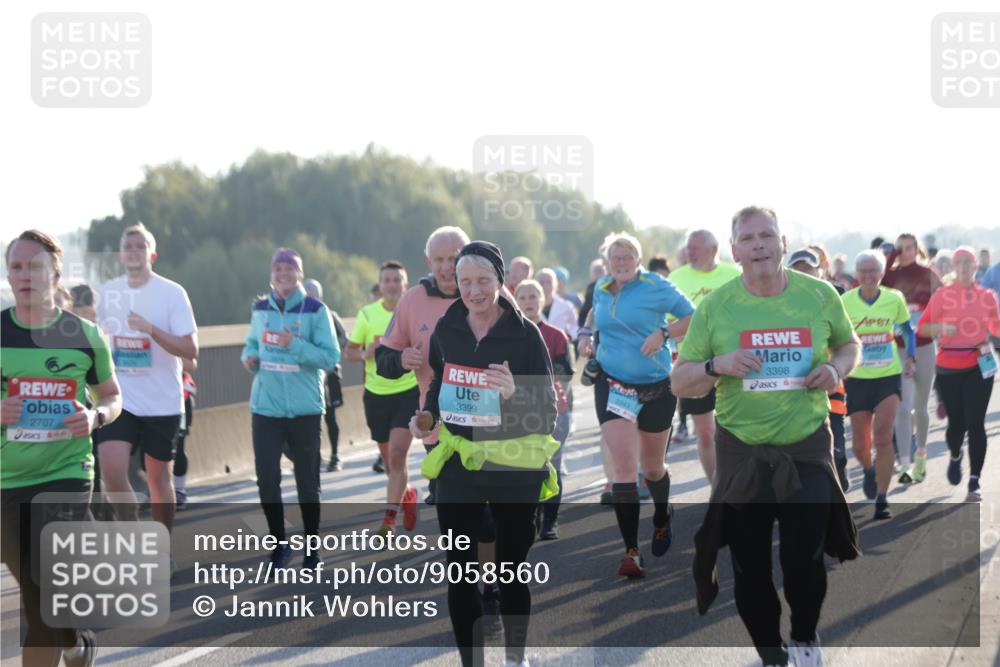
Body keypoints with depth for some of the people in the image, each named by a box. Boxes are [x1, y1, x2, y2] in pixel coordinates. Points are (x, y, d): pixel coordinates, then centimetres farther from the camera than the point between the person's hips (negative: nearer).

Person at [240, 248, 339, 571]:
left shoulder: (315, 310, -6)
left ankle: (311, 548, 21)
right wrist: (249, 358, -2)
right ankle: (279, 543, 16)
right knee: (266, 479, -3)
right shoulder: (260, 309, 7)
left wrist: (295, 345, -22)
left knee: (307, 482, 7)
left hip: (304, 408, -3)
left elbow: (331, 357, -11)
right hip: (266, 407, 3)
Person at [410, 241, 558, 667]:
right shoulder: (446, 329, 1)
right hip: (457, 465, 3)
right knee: (460, 573, 2)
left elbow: (547, 415, -11)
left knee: (511, 571, 9)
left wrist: (515, 394, -30)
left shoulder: (524, 334, -11)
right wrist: (425, 419, 1)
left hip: (513, 467, -3)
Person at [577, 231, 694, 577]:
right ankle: (631, 551, -12)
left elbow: (692, 317, -5)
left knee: (652, 467, 13)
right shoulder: (601, 289, 5)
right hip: (613, 385, 2)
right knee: (623, 465, -13)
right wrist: (587, 335, 8)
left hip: (656, 386, -2)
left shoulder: (657, 287, -9)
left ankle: (662, 520, 46)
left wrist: (663, 333, -19)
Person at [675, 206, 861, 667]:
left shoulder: (819, 295, -4)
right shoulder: (715, 307, -6)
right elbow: (678, 382, -1)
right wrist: (716, 365, -21)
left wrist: (837, 369, -9)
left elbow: (849, 344, 14)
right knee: (750, 567, 7)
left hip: (807, 444, -1)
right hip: (741, 449, 1)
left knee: (803, 559, -9)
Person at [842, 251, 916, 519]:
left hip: (889, 376, 0)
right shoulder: (844, 302, -6)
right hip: (857, 378, 1)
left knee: (883, 438, -14)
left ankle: (881, 500, -4)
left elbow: (908, 330, 13)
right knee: (860, 445, 6)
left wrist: (910, 358, 0)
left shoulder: (894, 299, -3)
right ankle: (869, 470, 43)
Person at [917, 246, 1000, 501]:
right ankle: (955, 456, 39)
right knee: (957, 422, 4)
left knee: (975, 423, -6)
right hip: (949, 367, -1)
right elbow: (922, 327, -1)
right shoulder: (942, 295, -2)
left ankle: (975, 481, 2)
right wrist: (941, 327, -20)